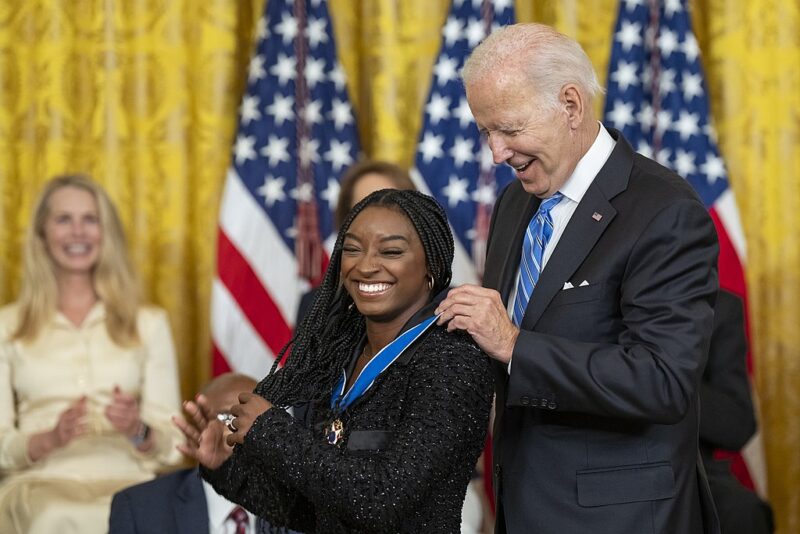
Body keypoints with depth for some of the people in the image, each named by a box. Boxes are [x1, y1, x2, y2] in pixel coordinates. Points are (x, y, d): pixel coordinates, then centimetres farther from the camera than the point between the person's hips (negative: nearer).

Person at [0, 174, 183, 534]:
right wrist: (50, 439, -13)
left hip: (125, 481, 0)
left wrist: (138, 431, -12)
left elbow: (172, 444, 11)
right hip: (40, 482, 0)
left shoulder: (148, 324, 16)